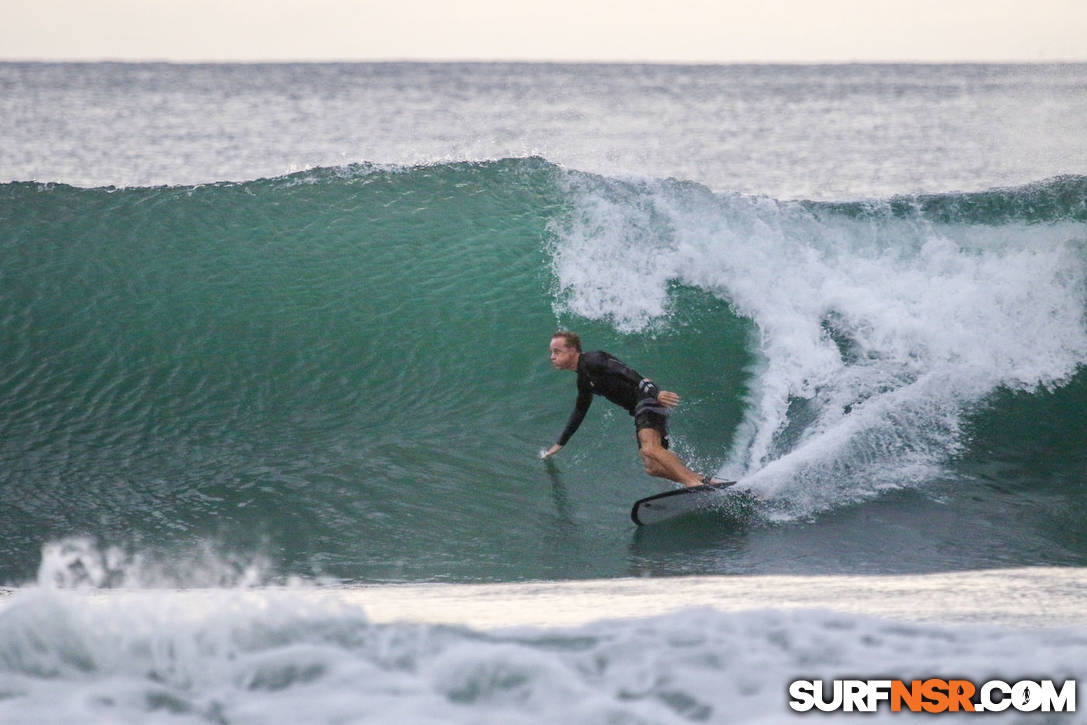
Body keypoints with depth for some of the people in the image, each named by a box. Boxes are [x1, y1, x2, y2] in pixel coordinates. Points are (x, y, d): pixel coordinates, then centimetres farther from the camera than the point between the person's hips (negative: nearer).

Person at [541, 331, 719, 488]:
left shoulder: (592, 361, -8)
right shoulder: (583, 381, 21)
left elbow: (627, 373, -21)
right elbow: (579, 412, 35)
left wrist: (656, 393, -34)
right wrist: (559, 444, 39)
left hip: (649, 398, -9)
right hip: (639, 410, 9)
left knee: (649, 448, -31)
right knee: (653, 467, -1)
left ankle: (695, 484, -41)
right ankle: (704, 482, -4)